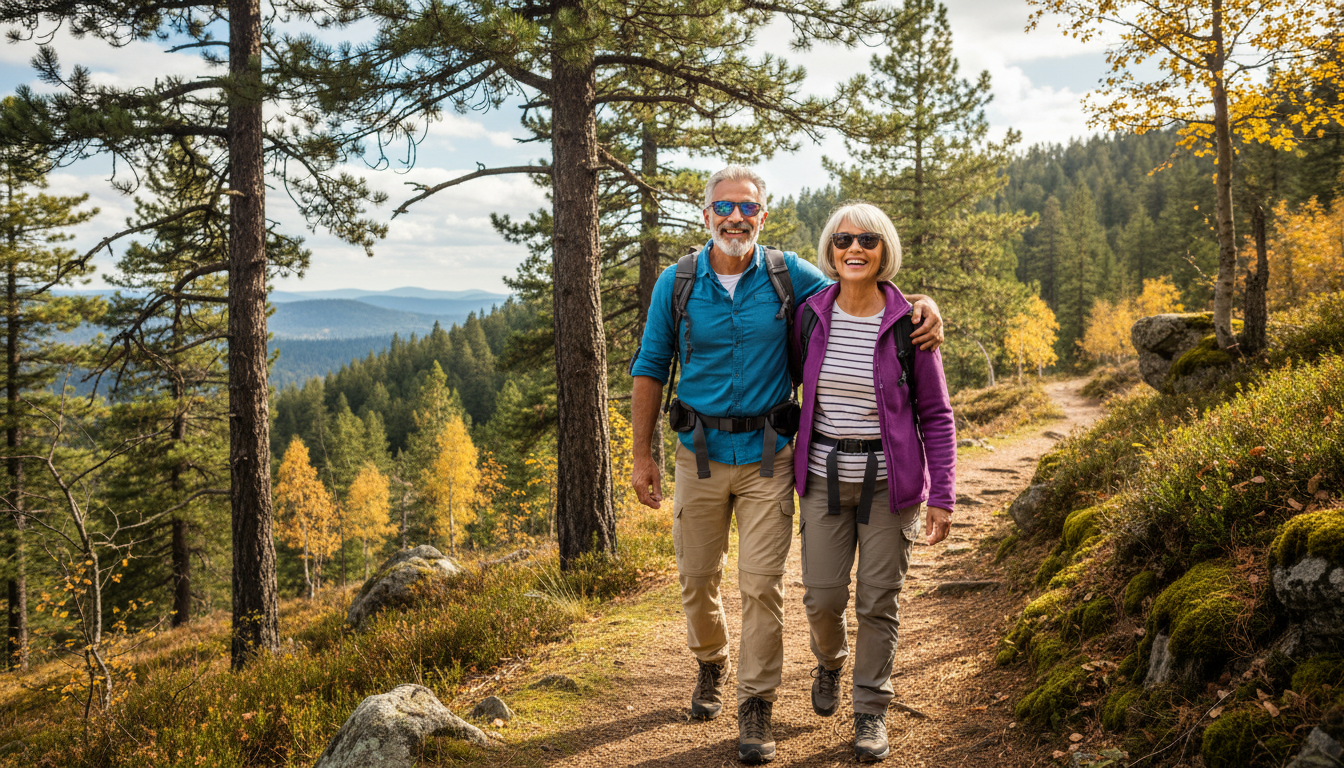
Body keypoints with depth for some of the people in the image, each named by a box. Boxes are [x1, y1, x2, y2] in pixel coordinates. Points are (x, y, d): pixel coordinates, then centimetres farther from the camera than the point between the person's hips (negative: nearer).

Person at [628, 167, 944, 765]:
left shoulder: (789, 276, -3)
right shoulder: (676, 284, -2)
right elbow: (650, 370, 4)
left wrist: (922, 305, -10)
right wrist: (642, 456, 2)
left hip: (767, 456, -1)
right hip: (700, 452, 1)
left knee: (762, 583, -3)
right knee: (697, 577, 12)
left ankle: (756, 704, 12)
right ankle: (711, 664, 41)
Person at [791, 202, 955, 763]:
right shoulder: (810, 315, -1)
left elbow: (935, 414, -2)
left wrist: (942, 494, -8)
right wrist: (791, 459, 14)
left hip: (889, 481, -2)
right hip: (825, 477, 2)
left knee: (879, 600, 3)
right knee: (822, 597, 3)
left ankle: (871, 711, 21)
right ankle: (829, 662, 37)